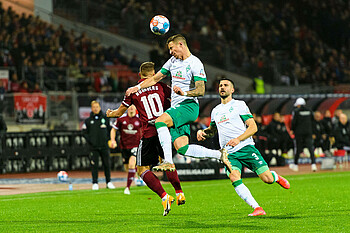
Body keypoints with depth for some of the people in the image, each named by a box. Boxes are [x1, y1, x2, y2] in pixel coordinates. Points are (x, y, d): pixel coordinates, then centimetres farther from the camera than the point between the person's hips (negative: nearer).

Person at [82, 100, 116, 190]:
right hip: (94, 147, -1)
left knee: (107, 164, 1)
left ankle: (108, 182, 10)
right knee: (94, 165, -2)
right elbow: (85, 132, 7)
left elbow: (110, 130, 13)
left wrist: (107, 139, 0)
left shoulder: (105, 119, 8)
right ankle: (95, 183, 3)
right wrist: (90, 141, -6)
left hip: (104, 146, 1)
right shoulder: (88, 120, 5)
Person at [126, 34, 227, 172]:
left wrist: (184, 93, -31)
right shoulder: (173, 61, 17)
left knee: (160, 121, -29)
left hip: (189, 106, -8)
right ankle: (219, 154, 6)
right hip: (176, 108, 8)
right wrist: (138, 87, 10)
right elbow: (155, 79, 23)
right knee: (181, 149, -5)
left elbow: (201, 91, -14)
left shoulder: (195, 64, -7)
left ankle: (168, 161, -34)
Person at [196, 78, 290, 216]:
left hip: (246, 148, -3)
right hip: (229, 153, 3)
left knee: (267, 179, -12)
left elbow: (253, 127, -3)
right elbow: (212, 130, 37)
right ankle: (257, 209, -24)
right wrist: (202, 132, 14)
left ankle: (276, 177, 27)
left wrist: (238, 139, -18)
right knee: (234, 178, -26)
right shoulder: (216, 111, 20)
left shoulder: (239, 105, 5)